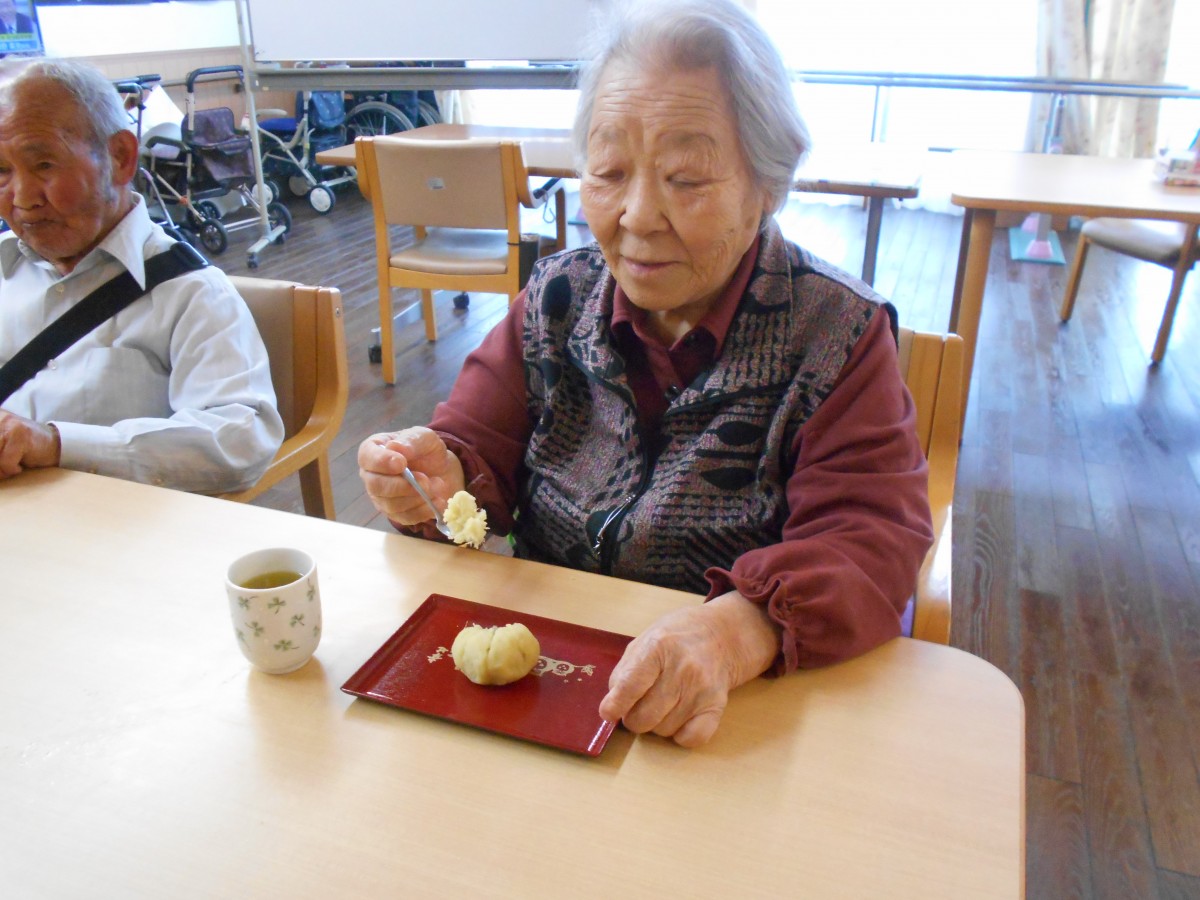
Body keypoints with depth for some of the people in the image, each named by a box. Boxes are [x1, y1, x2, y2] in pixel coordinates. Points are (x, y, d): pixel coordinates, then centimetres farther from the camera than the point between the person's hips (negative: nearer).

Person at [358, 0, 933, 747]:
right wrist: (442, 483, -27)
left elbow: (872, 541, -21)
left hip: (734, 711, -3)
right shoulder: (556, 298, -2)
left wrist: (739, 631, -41)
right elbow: (481, 449, -2)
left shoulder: (839, 332, -12)